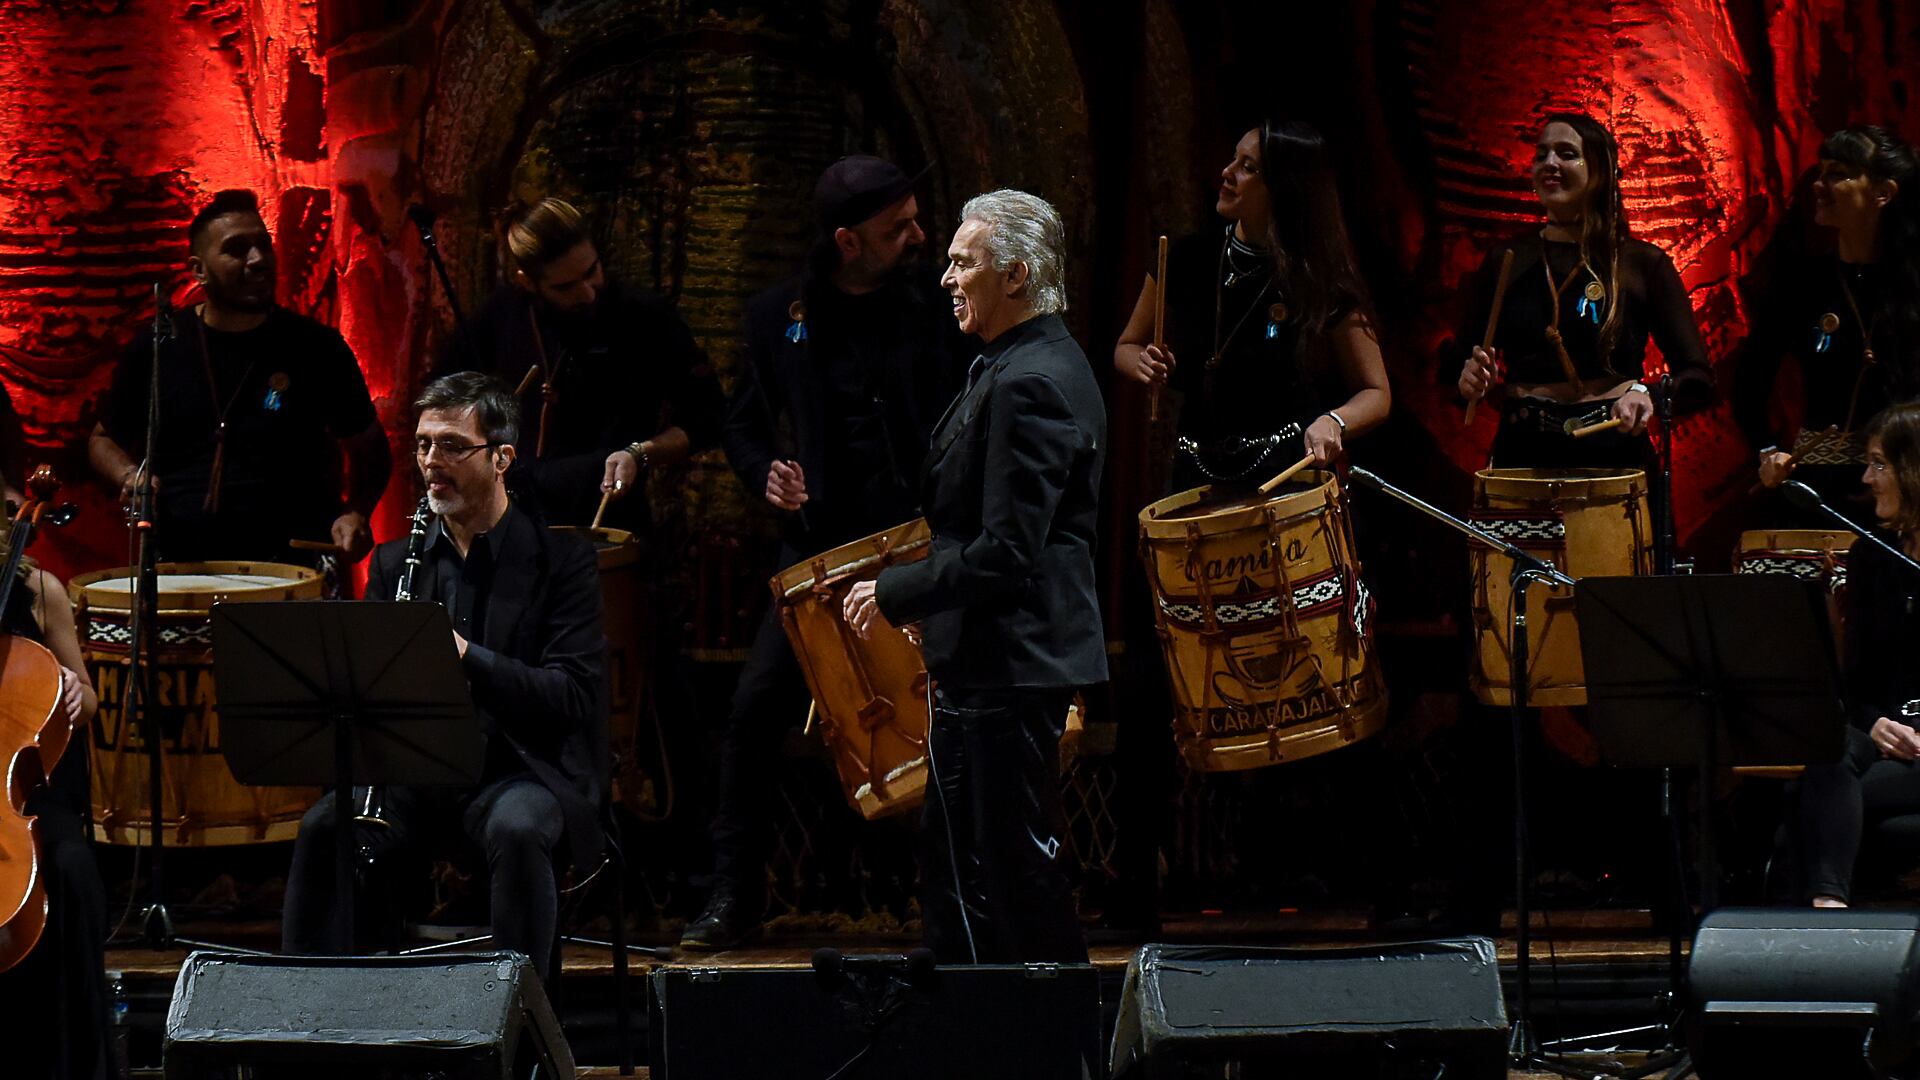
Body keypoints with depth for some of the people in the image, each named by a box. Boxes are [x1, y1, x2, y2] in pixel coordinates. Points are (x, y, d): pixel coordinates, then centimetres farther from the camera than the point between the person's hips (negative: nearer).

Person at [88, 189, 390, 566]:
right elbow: (103, 441, 19)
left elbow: (368, 447, 14)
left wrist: (356, 514, -5)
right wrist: (128, 476, -3)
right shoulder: (156, 349, 7)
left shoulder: (315, 348, 4)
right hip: (177, 565, 1)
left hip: (292, 565, -1)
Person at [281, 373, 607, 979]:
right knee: (324, 827, -25)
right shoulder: (396, 563, 12)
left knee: (517, 830, -37)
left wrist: (465, 656, -26)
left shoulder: (560, 559, -2)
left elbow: (573, 699, -12)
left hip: (523, 771, -3)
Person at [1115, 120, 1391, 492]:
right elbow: (1127, 348, 16)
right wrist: (1147, 365, -7)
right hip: (1200, 474, 3)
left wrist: (1333, 422, -22)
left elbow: (1376, 395, -1)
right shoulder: (1190, 260, 2)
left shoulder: (1320, 279, -7)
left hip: (1291, 474, -3)